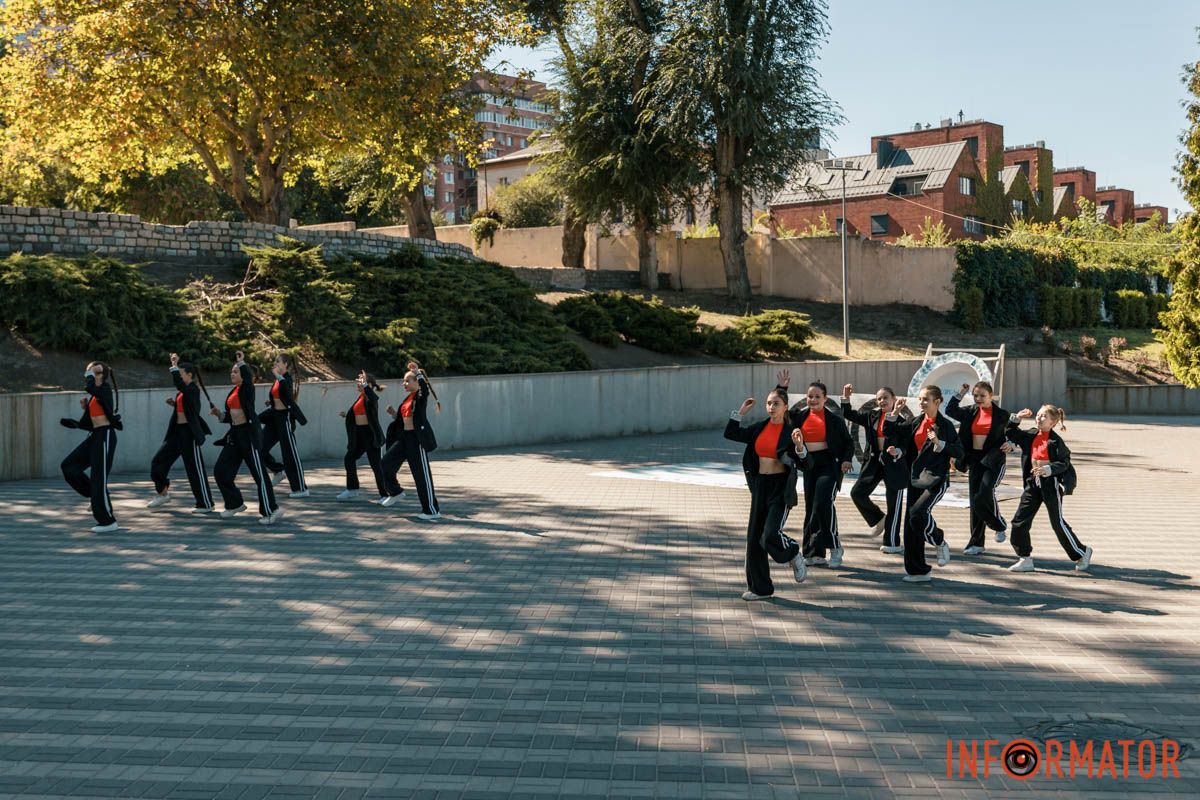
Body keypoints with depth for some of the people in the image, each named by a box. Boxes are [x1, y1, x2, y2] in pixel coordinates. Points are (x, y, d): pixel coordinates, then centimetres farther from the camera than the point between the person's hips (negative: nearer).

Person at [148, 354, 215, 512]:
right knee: (159, 460, 11)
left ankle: (205, 504, 4)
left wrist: (174, 365, -27)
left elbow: (178, 384, -34)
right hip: (177, 431, 9)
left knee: (195, 468, -4)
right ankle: (163, 494, 26)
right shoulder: (182, 391, 12)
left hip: (189, 432, -9)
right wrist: (173, 403, 5)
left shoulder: (193, 390, -14)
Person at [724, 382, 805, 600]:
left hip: (781, 488, -6)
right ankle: (760, 588, 17)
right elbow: (731, 434, 11)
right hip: (760, 486, 6)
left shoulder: (791, 431, -8)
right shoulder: (760, 428, 7)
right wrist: (741, 412, 7)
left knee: (771, 535, -19)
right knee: (754, 538, 6)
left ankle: (794, 555, 16)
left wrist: (799, 447, -28)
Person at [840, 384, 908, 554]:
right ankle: (879, 519, 23)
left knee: (894, 503, 2)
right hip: (874, 461, 5)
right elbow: (849, 415, 8)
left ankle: (892, 542, 12)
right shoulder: (872, 416, 6)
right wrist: (845, 398, -5)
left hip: (894, 463, -5)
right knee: (857, 492, -1)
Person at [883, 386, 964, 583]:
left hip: (936, 478, -6)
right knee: (910, 523, 4)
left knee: (918, 512, -26)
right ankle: (918, 570, 13)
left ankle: (940, 543, 4)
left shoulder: (945, 425, -5)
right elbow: (888, 432, 12)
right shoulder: (915, 422, 10)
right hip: (916, 478, 6)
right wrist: (895, 412, 0)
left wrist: (939, 443, -21)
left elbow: (959, 453, -10)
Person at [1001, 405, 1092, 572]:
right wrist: (1017, 419, 4)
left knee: (1058, 523, 1)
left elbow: (1064, 463, -15)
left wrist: (1048, 469, -30)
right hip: (1033, 483, 7)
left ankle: (1082, 553, 21)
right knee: (1020, 520, 1)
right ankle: (1025, 560, 9)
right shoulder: (1031, 435, 6)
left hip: (1051, 484, -7)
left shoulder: (1055, 440, -12)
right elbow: (1011, 434, 19)